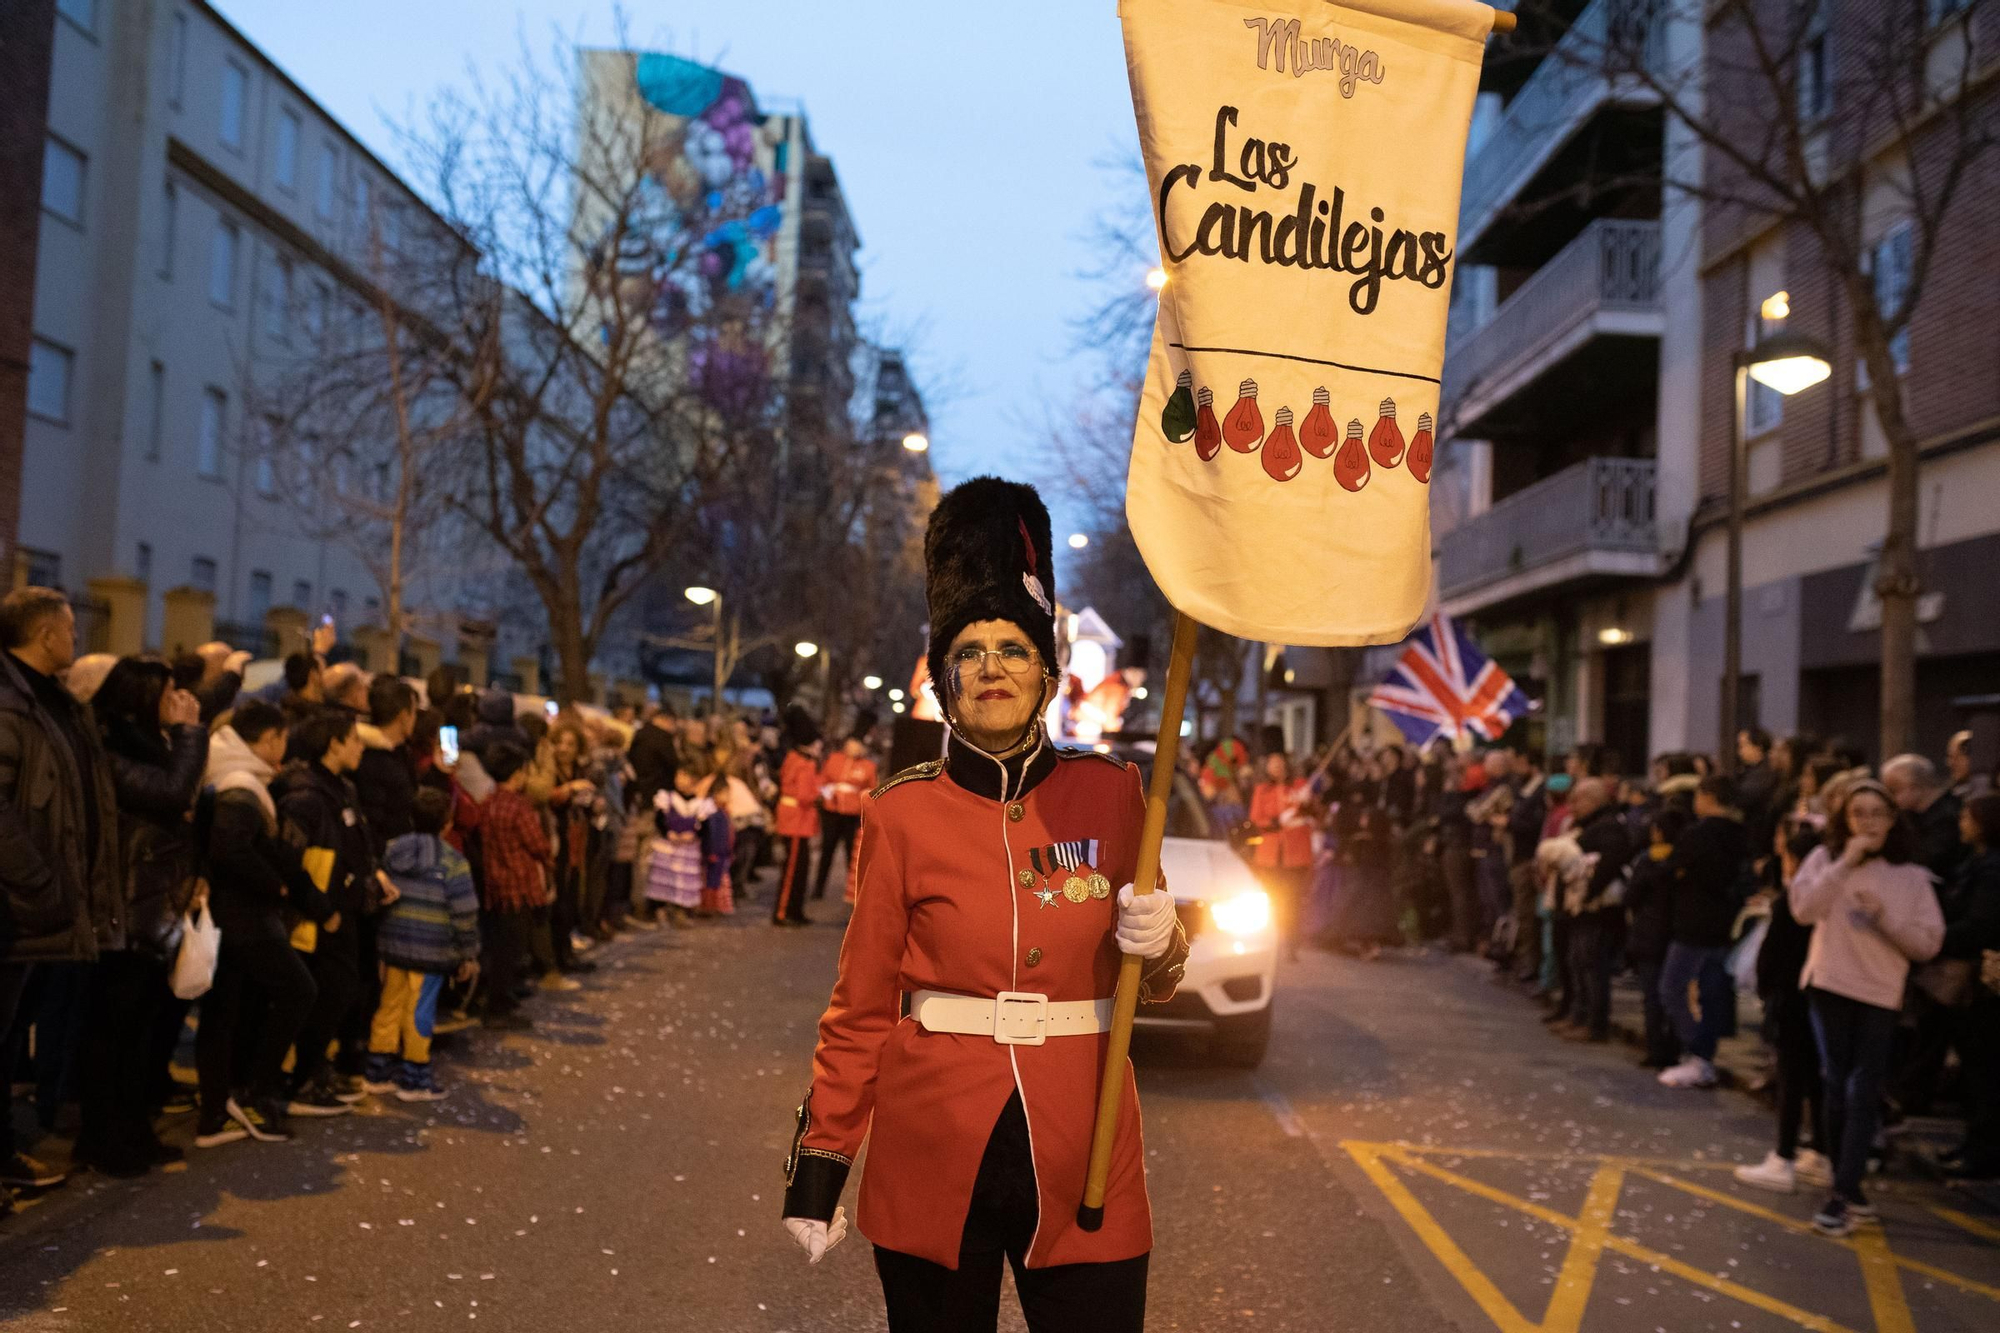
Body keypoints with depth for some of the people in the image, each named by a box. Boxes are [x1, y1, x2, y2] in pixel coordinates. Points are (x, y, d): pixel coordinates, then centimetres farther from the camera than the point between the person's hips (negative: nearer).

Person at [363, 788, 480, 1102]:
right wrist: (469, 956, 0)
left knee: (390, 1005, 14)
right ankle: (414, 1079, 9)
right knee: (420, 1012, 1)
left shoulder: (391, 851, 6)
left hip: (392, 944, 5)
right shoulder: (453, 863, -10)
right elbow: (464, 914, -9)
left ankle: (378, 1071, 22)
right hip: (431, 950, -5)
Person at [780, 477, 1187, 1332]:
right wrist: (819, 1158, 0)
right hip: (934, 1154, -1)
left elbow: (1151, 980, 12)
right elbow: (861, 1007, 2)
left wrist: (1158, 942, -10)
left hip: (1081, 1152, 1)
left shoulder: (1110, 794, 2)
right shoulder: (900, 815, -2)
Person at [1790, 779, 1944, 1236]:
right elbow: (1803, 909, -15)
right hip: (1829, 986, 1)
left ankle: (1843, 1196, -4)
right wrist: (1846, 864, -18)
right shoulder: (1826, 858, 0)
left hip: (1881, 994, 0)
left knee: (1863, 1094, -5)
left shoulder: (1911, 874, 1)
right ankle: (1850, 1191, 20)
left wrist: (1885, 916, -18)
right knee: (1837, 1089, 8)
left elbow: (1929, 943, -3)